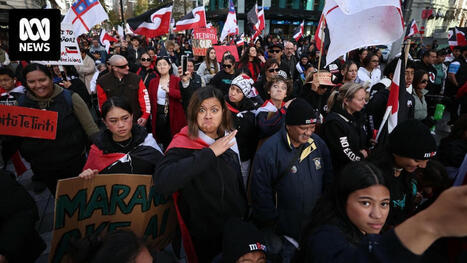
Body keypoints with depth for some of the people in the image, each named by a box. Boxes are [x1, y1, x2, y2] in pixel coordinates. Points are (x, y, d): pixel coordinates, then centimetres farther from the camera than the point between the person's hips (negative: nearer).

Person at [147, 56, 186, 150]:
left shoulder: (176, 80, -2)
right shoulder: (153, 82, 11)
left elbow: (182, 95, -16)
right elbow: (151, 99, 13)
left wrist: (169, 90, -27)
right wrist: (152, 114, 3)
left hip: (173, 116, -3)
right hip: (158, 116, 4)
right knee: (162, 141, 10)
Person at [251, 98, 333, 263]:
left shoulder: (318, 143, -2)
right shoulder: (269, 151, -20)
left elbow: (328, 180, 8)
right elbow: (261, 193, -15)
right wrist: (272, 229, -11)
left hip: (317, 228, 5)